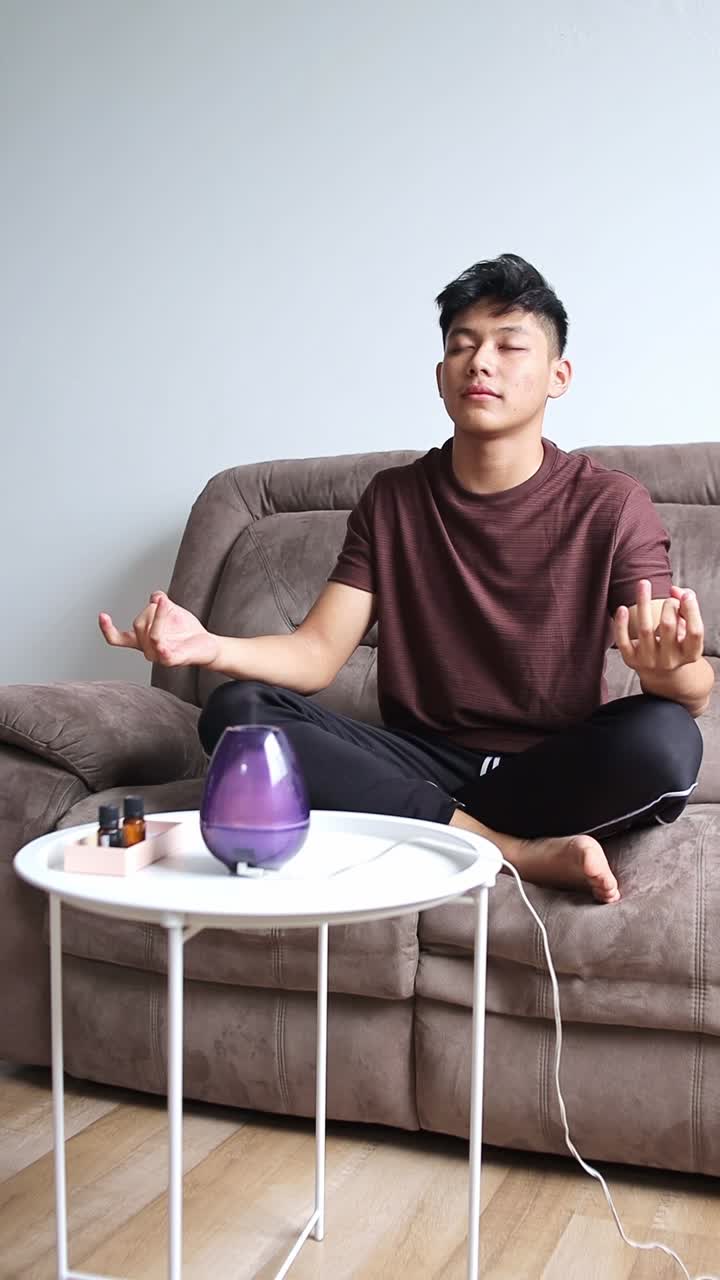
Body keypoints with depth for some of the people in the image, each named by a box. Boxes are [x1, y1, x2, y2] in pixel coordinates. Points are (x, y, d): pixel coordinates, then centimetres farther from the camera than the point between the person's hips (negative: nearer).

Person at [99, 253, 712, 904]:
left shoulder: (611, 505, -4)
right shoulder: (394, 499, 6)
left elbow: (695, 696, -12)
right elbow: (316, 653, -1)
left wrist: (670, 668, -38)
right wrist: (209, 647, -22)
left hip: (553, 769, -2)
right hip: (424, 761, 3)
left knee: (664, 740, -34)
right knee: (235, 710, -20)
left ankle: (423, 828, -15)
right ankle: (519, 850, -22)